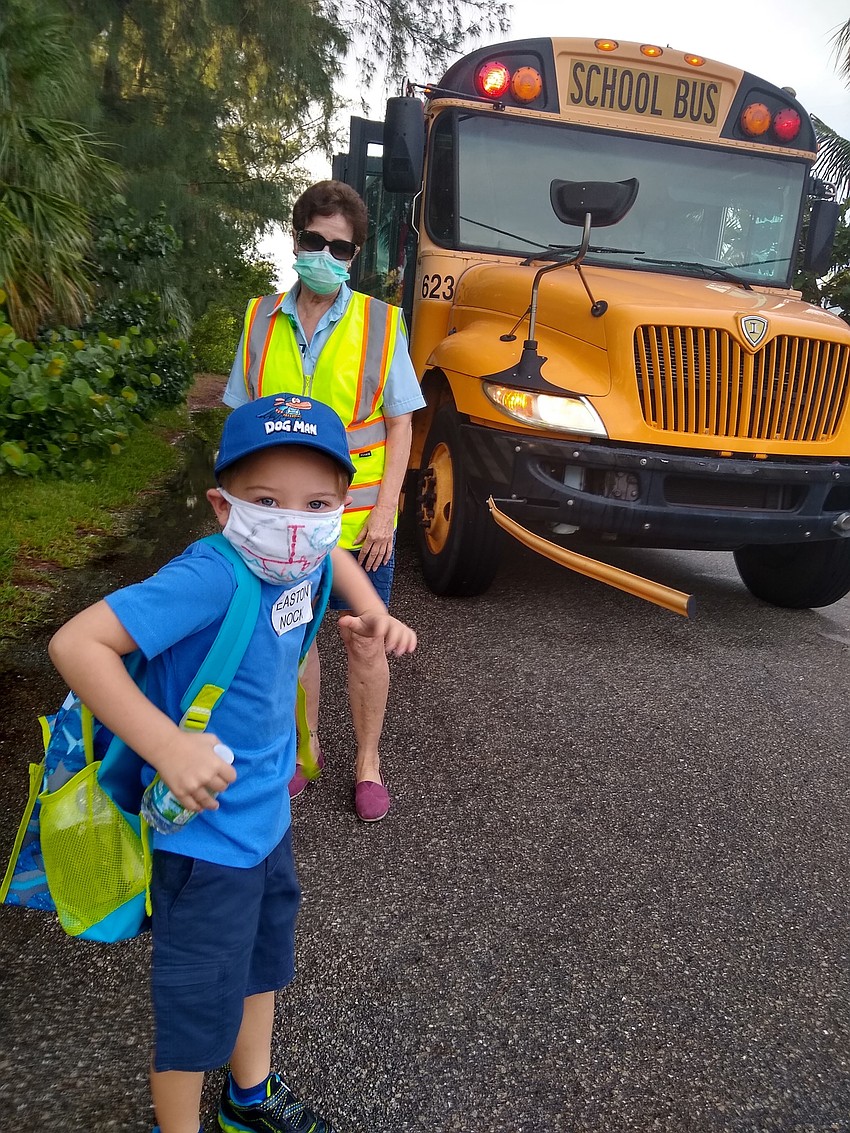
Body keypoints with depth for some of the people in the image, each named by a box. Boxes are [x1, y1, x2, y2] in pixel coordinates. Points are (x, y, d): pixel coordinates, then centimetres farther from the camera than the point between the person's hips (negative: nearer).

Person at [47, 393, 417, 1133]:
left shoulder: (299, 558, -9)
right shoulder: (212, 576, -32)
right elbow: (77, 643, -34)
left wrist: (375, 614, 1)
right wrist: (168, 746, -36)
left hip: (268, 813, 9)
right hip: (206, 832, -8)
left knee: (264, 955, 29)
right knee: (201, 1001, 13)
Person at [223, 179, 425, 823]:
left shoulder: (380, 323, -6)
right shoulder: (262, 319, 1)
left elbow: (399, 426, -5)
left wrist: (385, 510, -12)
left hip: (358, 520, -2)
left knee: (363, 642, 8)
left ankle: (368, 761, 29)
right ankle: (306, 748, 36)